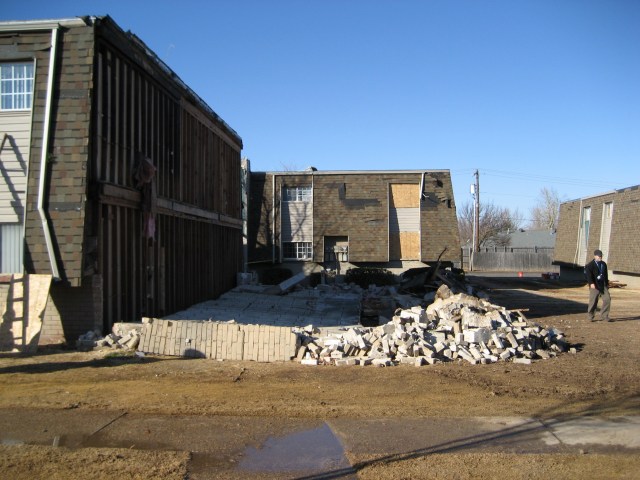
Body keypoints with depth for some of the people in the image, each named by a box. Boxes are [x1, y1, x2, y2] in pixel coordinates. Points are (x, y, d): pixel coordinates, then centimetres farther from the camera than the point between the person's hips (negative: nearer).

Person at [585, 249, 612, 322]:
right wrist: (591, 283, -26)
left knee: (607, 299, -4)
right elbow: (588, 274, -15)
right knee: (593, 301, -3)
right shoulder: (590, 265, -5)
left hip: (603, 285, 6)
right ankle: (591, 317, 9)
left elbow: (606, 275, 25)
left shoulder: (604, 264, 16)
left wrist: (607, 283, 23)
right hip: (594, 286, -6)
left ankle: (604, 316, 6)